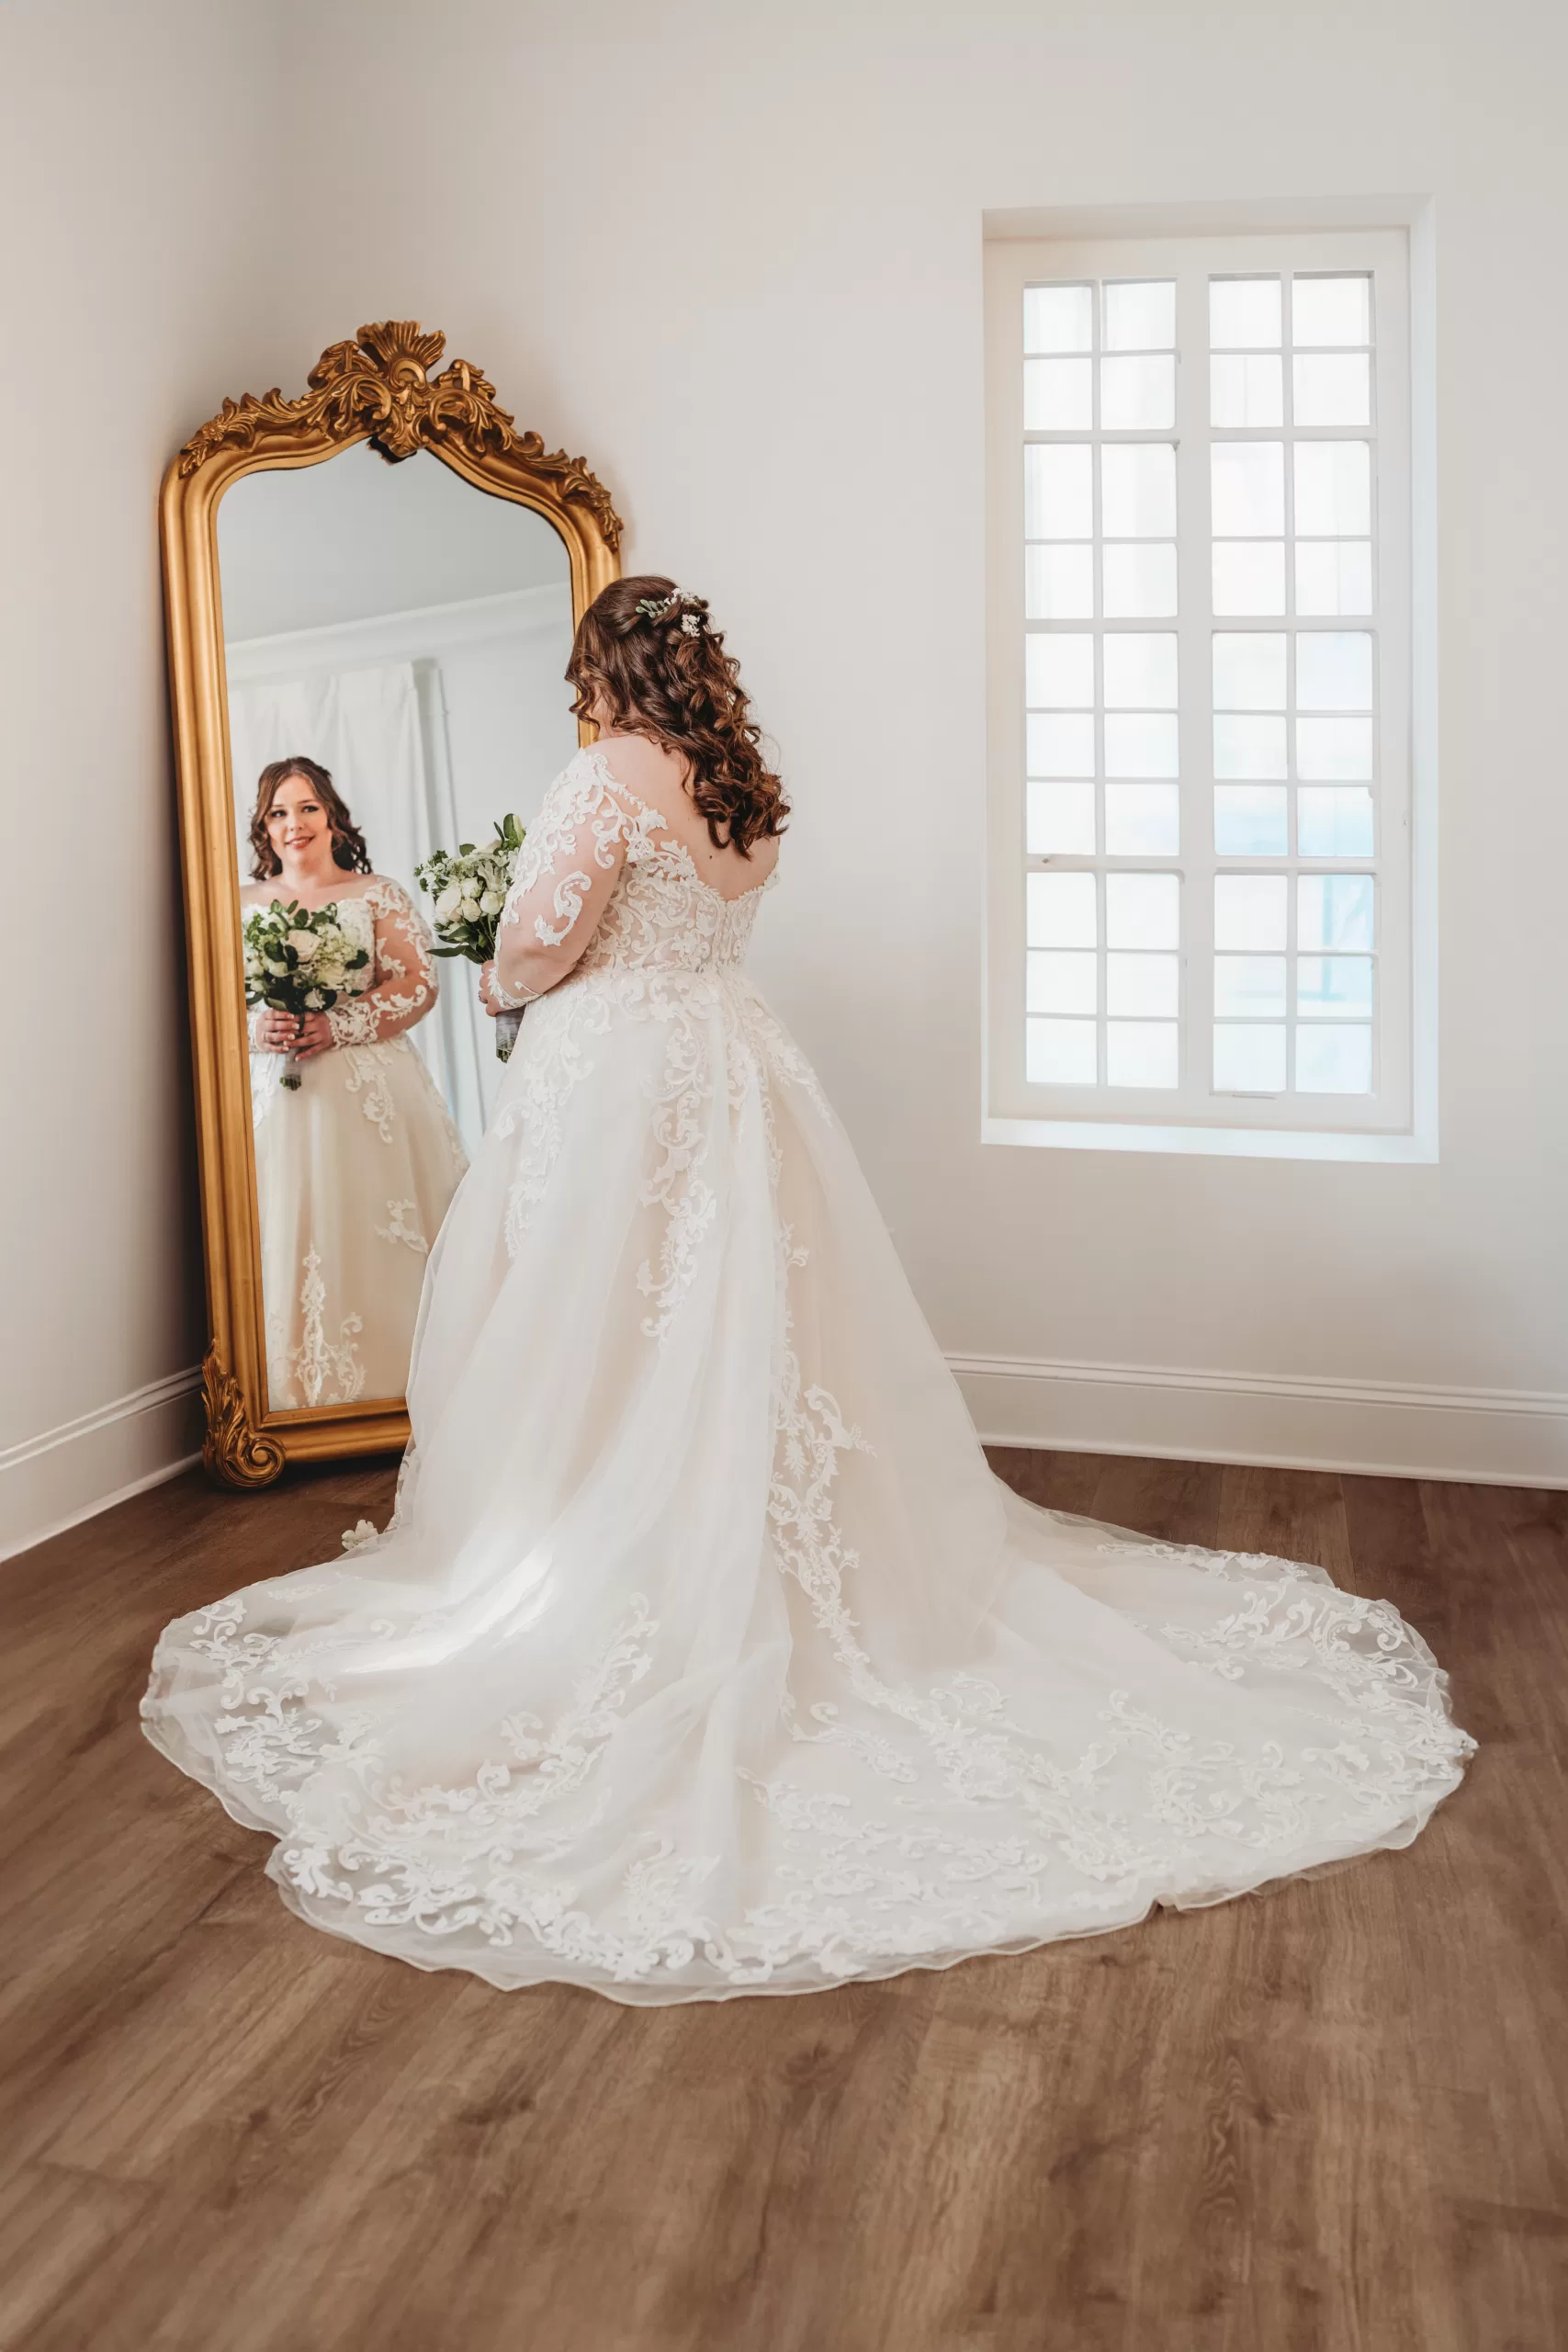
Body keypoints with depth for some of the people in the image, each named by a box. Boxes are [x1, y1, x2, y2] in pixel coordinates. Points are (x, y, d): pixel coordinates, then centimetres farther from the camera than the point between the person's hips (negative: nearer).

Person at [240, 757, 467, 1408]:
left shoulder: (378, 895, 8)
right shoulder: (242, 905, 15)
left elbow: (419, 984, -2)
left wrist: (338, 1025, -14)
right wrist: (255, 1027, -11)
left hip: (369, 1093, -2)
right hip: (273, 1097, 2)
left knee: (374, 1238, -6)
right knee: (284, 1240, -5)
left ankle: (390, 1382, 2)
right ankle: (298, 1392, 2)